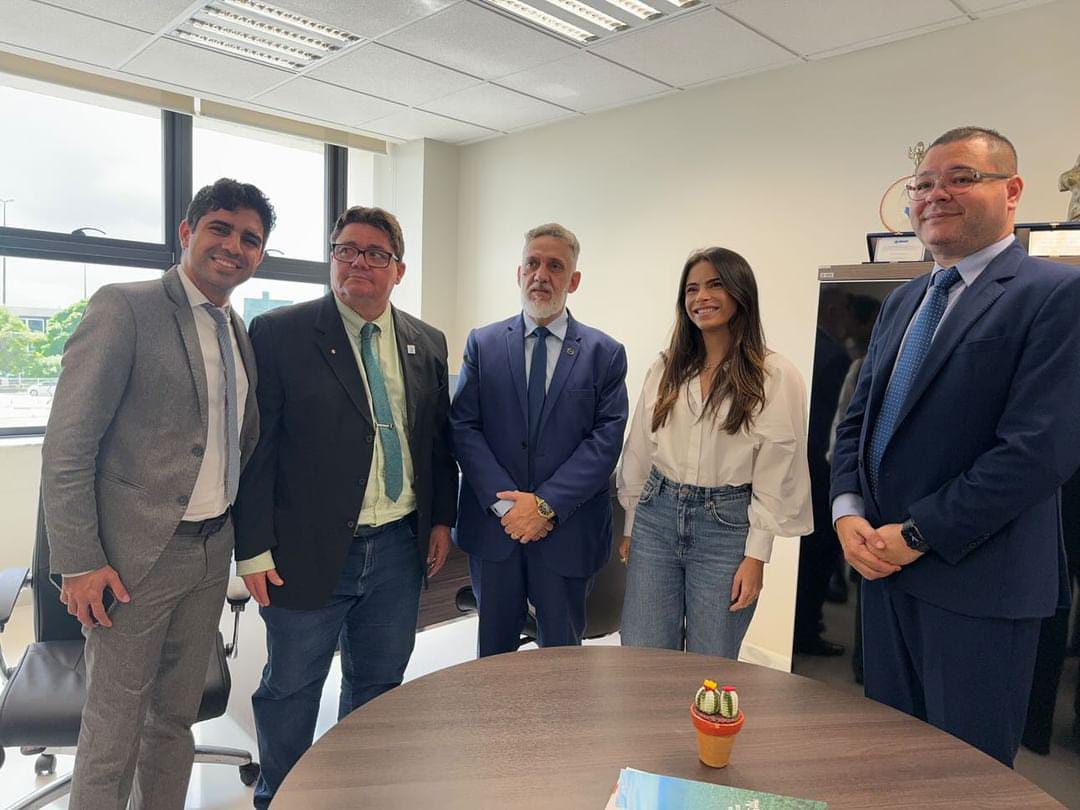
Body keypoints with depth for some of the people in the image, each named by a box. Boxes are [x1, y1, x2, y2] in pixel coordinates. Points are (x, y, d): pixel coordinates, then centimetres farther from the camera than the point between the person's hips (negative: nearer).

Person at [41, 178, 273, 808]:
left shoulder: (243, 335, 10)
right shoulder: (124, 307, -10)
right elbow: (67, 446, -13)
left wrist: (243, 534, 9)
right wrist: (78, 563, -15)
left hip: (212, 552, 6)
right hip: (136, 555, -6)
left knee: (177, 716, 19)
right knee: (113, 732, 8)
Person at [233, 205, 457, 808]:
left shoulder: (427, 343, 6)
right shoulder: (279, 333, -7)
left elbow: (440, 440, 12)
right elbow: (254, 447, -9)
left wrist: (442, 519, 8)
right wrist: (254, 548, -11)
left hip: (400, 549, 4)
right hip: (309, 551, -3)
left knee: (379, 683, 19)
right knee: (291, 690, 14)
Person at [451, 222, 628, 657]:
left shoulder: (604, 353, 0)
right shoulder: (483, 343, 4)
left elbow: (606, 438, -7)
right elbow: (463, 427, -3)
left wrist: (547, 504, -16)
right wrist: (504, 503, -14)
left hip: (569, 530, -1)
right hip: (492, 523, 1)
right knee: (493, 649, 17)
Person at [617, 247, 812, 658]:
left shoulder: (775, 377, -6)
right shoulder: (666, 368, 6)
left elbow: (775, 474, -6)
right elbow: (639, 452, 11)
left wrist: (756, 555, -8)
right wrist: (630, 524, 12)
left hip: (726, 525, -3)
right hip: (657, 517, 3)